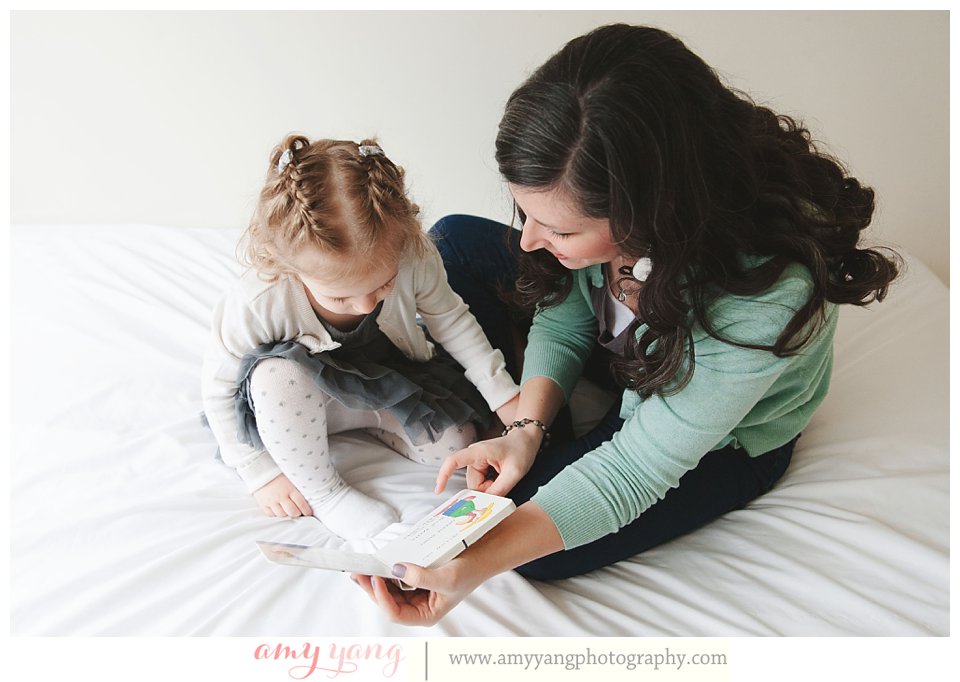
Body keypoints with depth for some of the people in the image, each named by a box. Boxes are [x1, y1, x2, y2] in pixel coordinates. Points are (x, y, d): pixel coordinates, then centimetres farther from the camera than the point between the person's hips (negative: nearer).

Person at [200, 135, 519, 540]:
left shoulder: (413, 257, -31)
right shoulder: (259, 304, -36)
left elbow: (450, 319, -10)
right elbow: (218, 386, -19)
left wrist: (505, 396, -10)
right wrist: (263, 474, -15)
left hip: (388, 382, 3)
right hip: (306, 398, -2)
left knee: (456, 443, -14)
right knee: (277, 376, -36)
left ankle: (365, 419, 12)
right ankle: (324, 491, -12)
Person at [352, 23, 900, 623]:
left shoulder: (768, 290, -42)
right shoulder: (601, 203, -27)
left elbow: (637, 467, -35)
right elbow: (565, 319, -9)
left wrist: (475, 565, -43)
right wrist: (527, 428, -24)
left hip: (722, 441, -4)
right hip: (621, 355, 5)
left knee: (540, 549, -22)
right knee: (455, 241, -4)